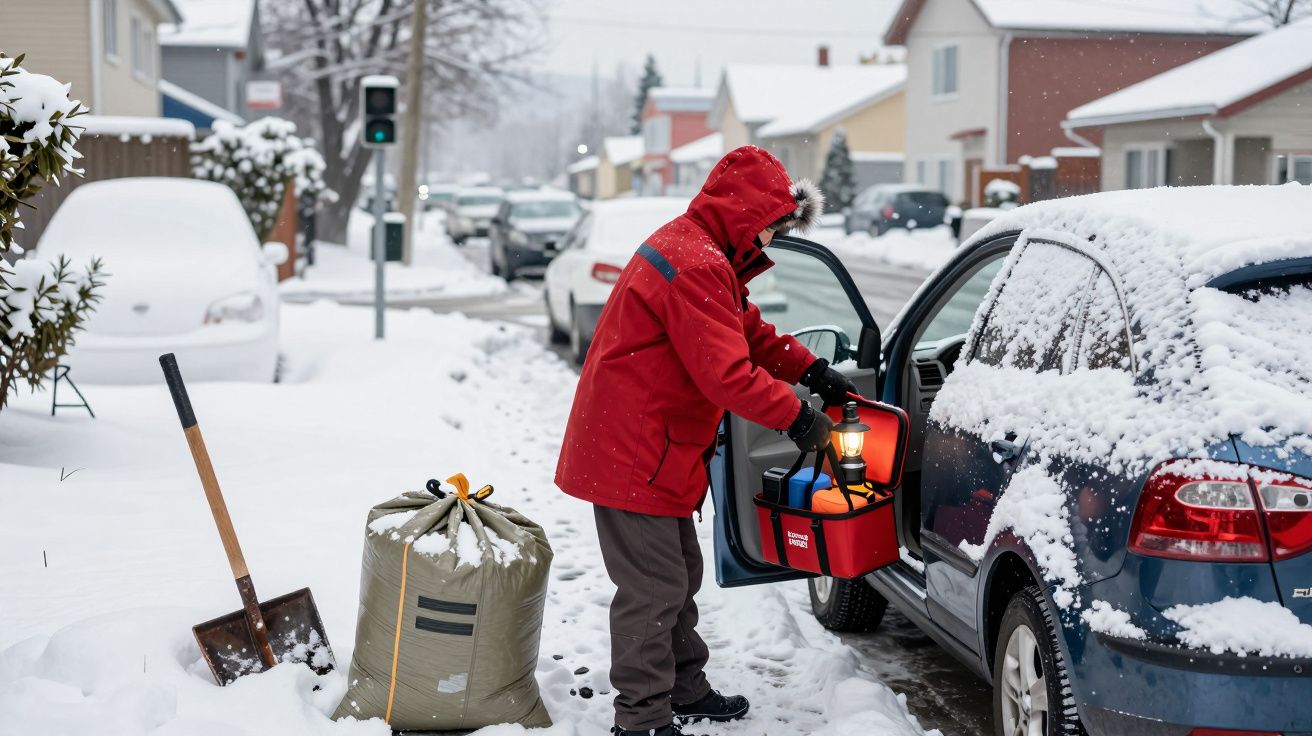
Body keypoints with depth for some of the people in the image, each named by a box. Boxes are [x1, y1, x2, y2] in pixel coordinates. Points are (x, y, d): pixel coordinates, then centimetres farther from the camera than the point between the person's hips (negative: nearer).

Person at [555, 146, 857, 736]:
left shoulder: (703, 255, 14)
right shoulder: (696, 267, -23)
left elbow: (748, 330, 20)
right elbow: (726, 373, -27)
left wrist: (811, 369, 7)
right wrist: (796, 417, -17)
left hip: (649, 448, 11)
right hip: (635, 454, -11)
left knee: (679, 576, 20)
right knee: (652, 588, -4)